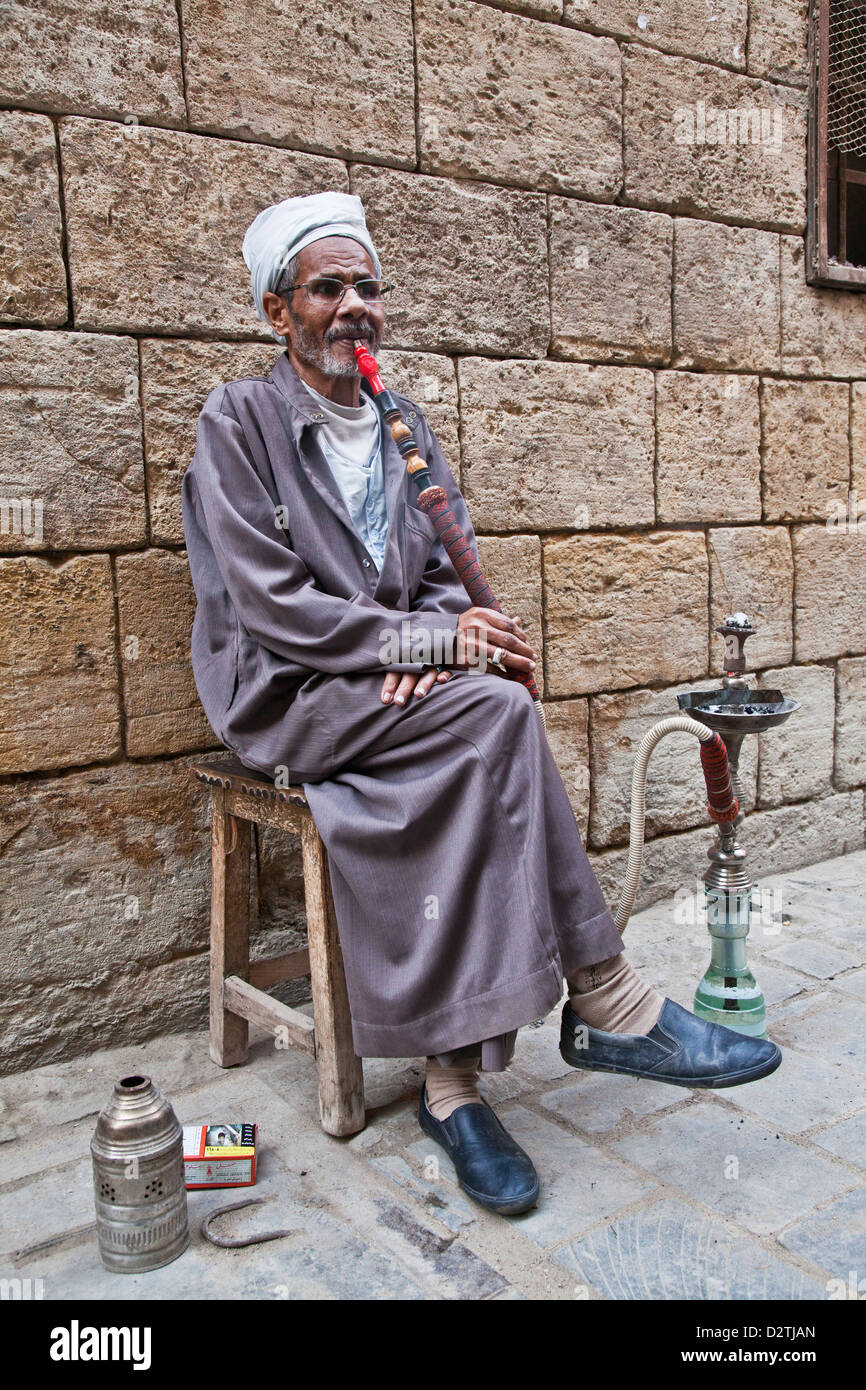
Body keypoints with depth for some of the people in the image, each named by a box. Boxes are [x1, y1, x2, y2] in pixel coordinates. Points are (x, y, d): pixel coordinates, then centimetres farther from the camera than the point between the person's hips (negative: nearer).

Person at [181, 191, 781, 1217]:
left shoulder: (406, 427, 16)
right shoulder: (238, 422, -3)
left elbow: (446, 579, 12)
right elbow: (269, 605, -13)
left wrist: (428, 647, -12)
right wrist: (427, 640, -21)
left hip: (400, 694, 5)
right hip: (280, 698, -5)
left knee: (467, 781, -28)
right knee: (500, 710, -29)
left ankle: (452, 1078, -19)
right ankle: (608, 1006, -20)